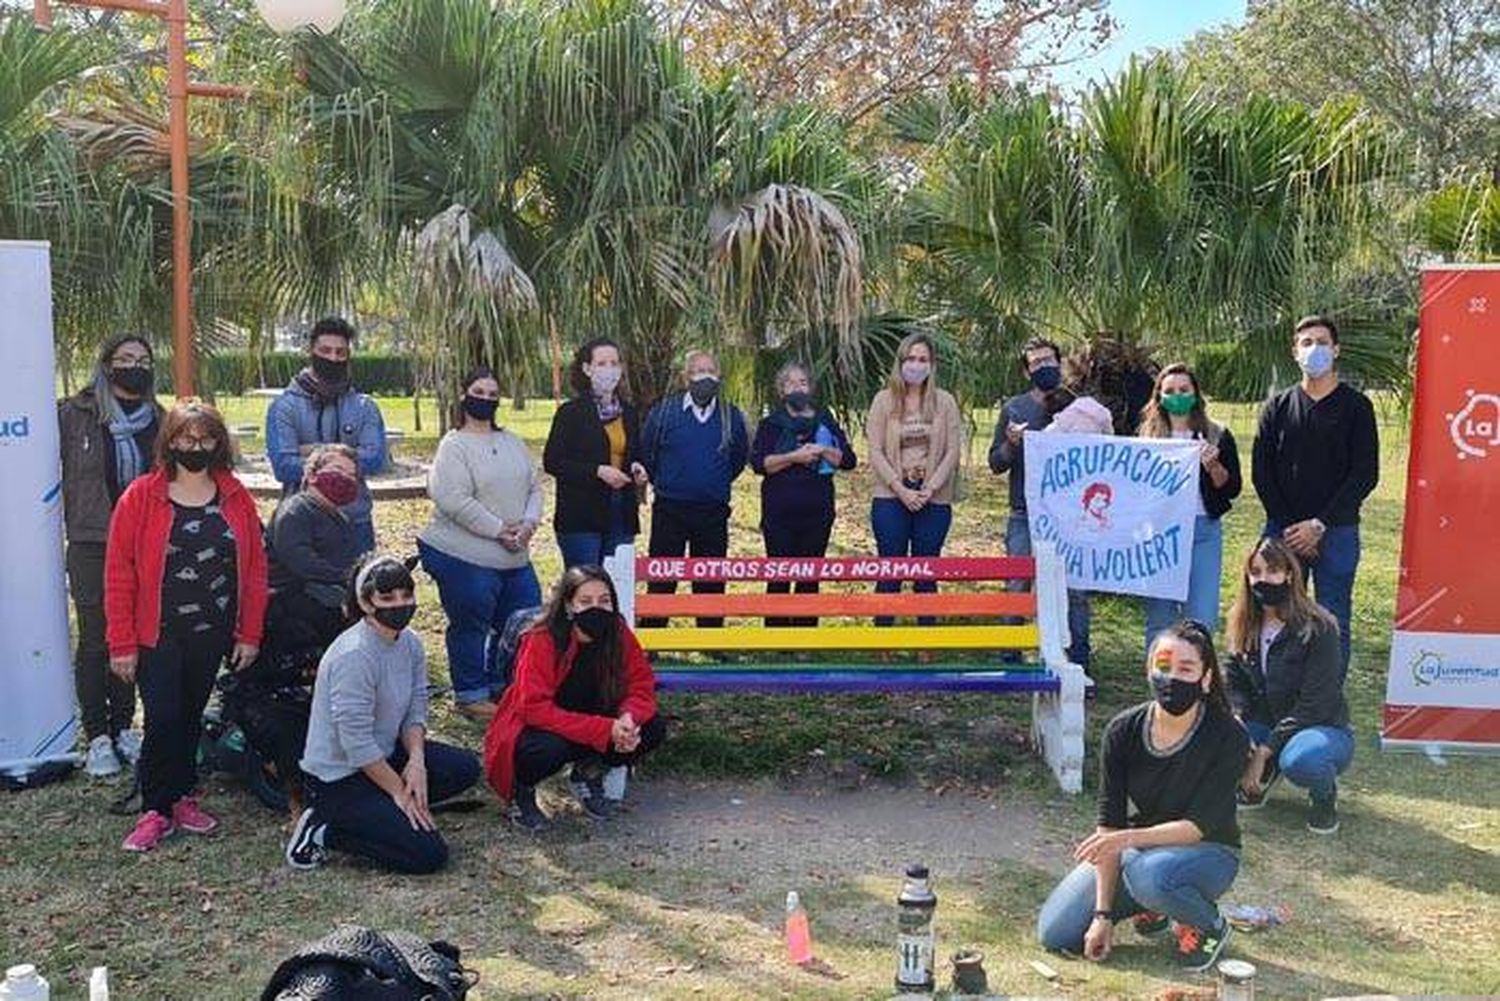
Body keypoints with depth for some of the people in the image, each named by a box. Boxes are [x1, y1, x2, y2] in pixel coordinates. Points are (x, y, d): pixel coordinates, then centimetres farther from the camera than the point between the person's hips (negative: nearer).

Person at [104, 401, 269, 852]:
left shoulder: (236, 499, 2)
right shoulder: (141, 497, -7)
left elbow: (255, 569, 4)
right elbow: (118, 573, -7)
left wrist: (249, 634, 0)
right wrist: (122, 644, -9)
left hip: (212, 634, 3)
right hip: (158, 635, -3)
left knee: (191, 717, 13)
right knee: (162, 720, -6)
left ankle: (182, 797, 26)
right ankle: (156, 810, 7)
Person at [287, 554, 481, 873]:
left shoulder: (409, 643, 0)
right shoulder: (353, 656, -27)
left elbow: (416, 711, 5)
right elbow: (357, 743, -24)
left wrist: (416, 761, -13)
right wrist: (399, 791, -16)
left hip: (382, 756, 9)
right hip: (338, 779, -9)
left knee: (466, 767, 1)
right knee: (429, 854, -14)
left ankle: (387, 811, 4)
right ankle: (321, 832, -4)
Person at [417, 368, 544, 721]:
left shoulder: (512, 443, 13)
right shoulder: (454, 445, -9)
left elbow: (534, 486, 13)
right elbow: (454, 500, -19)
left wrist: (528, 523, -5)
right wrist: (498, 529, -17)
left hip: (515, 557, 8)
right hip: (465, 556, -7)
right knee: (470, 626, 1)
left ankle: (499, 685, 29)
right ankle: (471, 695, 16)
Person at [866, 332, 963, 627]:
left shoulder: (944, 401, 4)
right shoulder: (884, 400, 2)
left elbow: (953, 451, 0)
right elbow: (875, 452, -2)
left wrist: (929, 489, -10)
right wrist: (901, 490, -11)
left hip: (933, 501, 1)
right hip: (891, 498, -1)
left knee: (926, 575, 7)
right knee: (890, 574, 2)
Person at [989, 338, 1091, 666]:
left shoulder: (1080, 406, 7)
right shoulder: (1014, 408, 5)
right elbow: (995, 463, 5)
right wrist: (1011, 445, -15)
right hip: (1024, 514, 0)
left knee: (1075, 587, 1)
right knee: (1018, 587, 4)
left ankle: (1079, 657, 10)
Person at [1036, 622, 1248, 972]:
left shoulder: (1228, 737, -22)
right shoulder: (1123, 731, -14)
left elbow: (1201, 826, -25)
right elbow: (1109, 824, -14)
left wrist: (1129, 838, -40)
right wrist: (1103, 914, -17)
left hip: (1206, 852, -4)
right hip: (1139, 847, 4)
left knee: (1150, 872, -39)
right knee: (1054, 933, -8)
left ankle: (1209, 926, -5)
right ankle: (1153, 908, 17)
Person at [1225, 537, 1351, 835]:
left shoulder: (1317, 628, -18)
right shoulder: (1243, 626, 0)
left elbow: (1313, 705, -20)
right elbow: (1235, 684, 4)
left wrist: (1264, 751, -24)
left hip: (1321, 728, -5)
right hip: (1265, 725, 5)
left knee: (1300, 761, -41)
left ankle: (1324, 795, -2)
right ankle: (1263, 775, 7)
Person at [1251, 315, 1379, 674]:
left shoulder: (1355, 406, 1)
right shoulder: (1277, 407, 9)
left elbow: (1366, 475, -4)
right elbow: (1260, 472, 5)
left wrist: (1320, 524, -11)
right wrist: (1288, 527, -6)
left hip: (1337, 533, -2)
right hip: (1282, 532, 2)